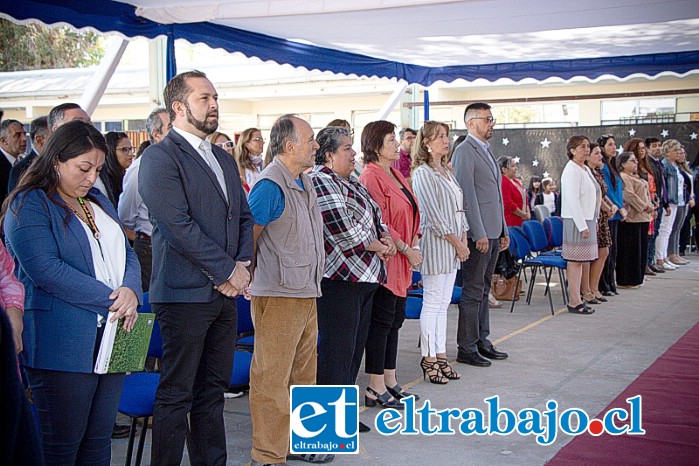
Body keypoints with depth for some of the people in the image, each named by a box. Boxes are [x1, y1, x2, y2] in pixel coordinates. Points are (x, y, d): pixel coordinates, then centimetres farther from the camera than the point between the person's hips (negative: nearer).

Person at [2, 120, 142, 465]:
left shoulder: (97, 201, 18)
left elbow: (126, 254, 16)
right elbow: (47, 270, -17)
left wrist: (131, 290, -8)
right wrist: (111, 301, -17)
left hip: (111, 336, 7)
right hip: (62, 344, -7)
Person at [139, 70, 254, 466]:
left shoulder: (224, 159, 18)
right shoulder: (160, 157, -8)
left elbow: (245, 217, 19)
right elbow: (178, 225, -17)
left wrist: (243, 263, 0)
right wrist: (226, 271, -13)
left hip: (225, 291, 8)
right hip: (185, 293, -8)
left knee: (214, 389, 13)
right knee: (176, 394, -1)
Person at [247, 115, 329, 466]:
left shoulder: (304, 182, 13)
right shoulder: (270, 185, -16)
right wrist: (252, 280, -8)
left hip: (306, 293, 9)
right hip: (277, 296, -9)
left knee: (303, 374, 17)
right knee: (271, 379, -2)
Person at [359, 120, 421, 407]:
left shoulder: (395, 174, 16)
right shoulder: (371, 177, -14)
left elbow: (410, 213, 20)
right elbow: (380, 224, -19)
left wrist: (413, 242, 5)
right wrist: (406, 249, -14)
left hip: (401, 262, 10)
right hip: (385, 259, -10)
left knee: (395, 319, 13)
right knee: (382, 321, -4)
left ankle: (390, 381, 23)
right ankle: (376, 389, 4)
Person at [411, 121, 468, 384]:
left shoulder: (447, 171, 17)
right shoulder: (423, 173, -10)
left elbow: (458, 208, 17)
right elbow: (434, 215, -14)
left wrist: (464, 239, 6)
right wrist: (456, 242, -12)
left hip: (453, 245, 8)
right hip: (435, 243, -8)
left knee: (443, 304, 11)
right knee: (433, 303, -4)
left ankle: (440, 356, 16)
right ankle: (429, 359, 3)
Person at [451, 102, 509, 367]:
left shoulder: (486, 151, 19)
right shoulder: (465, 151, -11)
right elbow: (467, 195, -17)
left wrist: (503, 231, 19)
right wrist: (479, 234, -20)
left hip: (492, 232, 9)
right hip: (478, 234, -9)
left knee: (484, 290, 15)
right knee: (472, 292, -5)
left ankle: (482, 342, 23)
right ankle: (466, 349, 1)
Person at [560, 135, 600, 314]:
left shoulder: (586, 170, 16)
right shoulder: (571, 171, -14)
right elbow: (572, 200, -19)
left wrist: (593, 221, 17)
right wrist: (582, 226, -20)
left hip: (587, 219, 10)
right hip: (576, 221, -9)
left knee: (580, 260, 11)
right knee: (575, 260, -6)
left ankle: (575, 298, 15)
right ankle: (574, 302, -3)